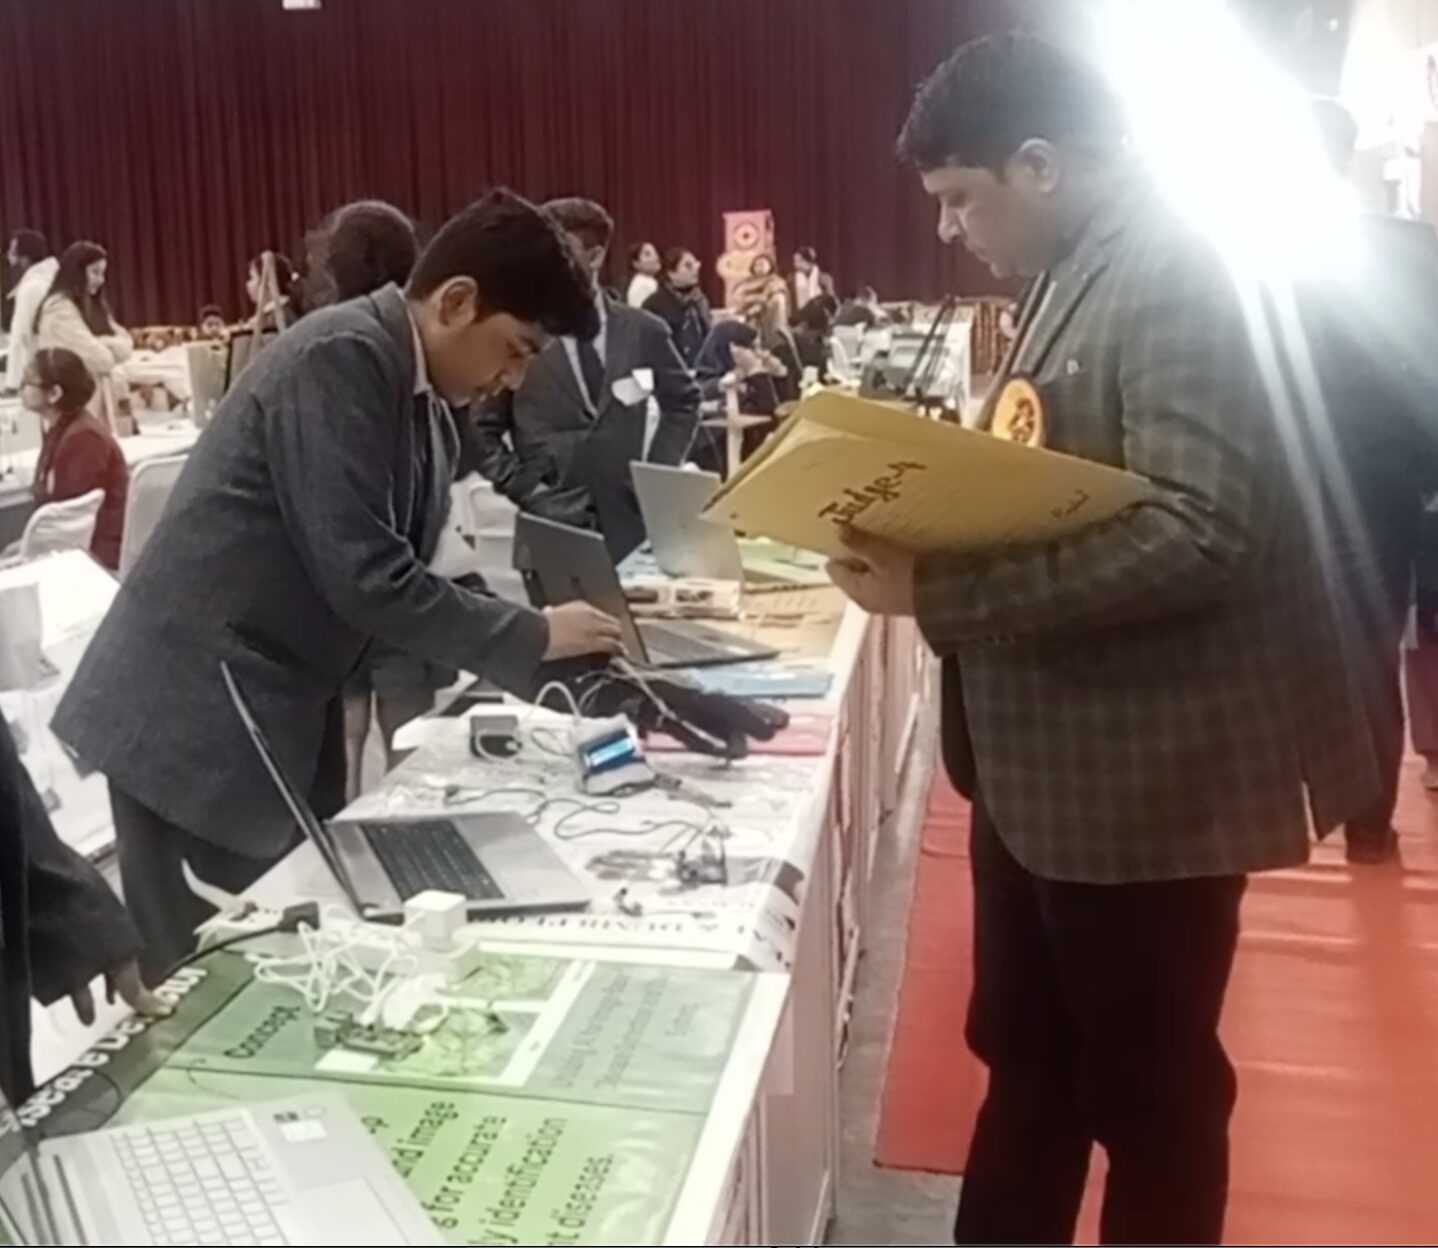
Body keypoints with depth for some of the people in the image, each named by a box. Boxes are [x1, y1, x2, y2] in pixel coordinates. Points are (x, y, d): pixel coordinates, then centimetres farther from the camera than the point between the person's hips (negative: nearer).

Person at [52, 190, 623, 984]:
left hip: (287, 727, 9)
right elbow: (362, 578, -25)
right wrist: (533, 637, -15)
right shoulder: (341, 357, -19)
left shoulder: (429, 416, 8)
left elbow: (401, 578, 12)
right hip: (195, 721, -9)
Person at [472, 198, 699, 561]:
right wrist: (525, 491, -7)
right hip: (550, 525, -2)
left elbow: (683, 402, 18)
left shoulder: (645, 331, 3)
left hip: (629, 521, 2)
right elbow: (482, 432, 3)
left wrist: (657, 474, 6)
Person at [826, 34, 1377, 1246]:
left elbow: (1196, 533, -29)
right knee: (1023, 1057, 22)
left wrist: (937, 590, -29)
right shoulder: (1078, 274, 10)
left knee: (1148, 1094, 12)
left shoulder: (1174, 279, -19)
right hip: (1047, 755, 9)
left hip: (1146, 773, -9)